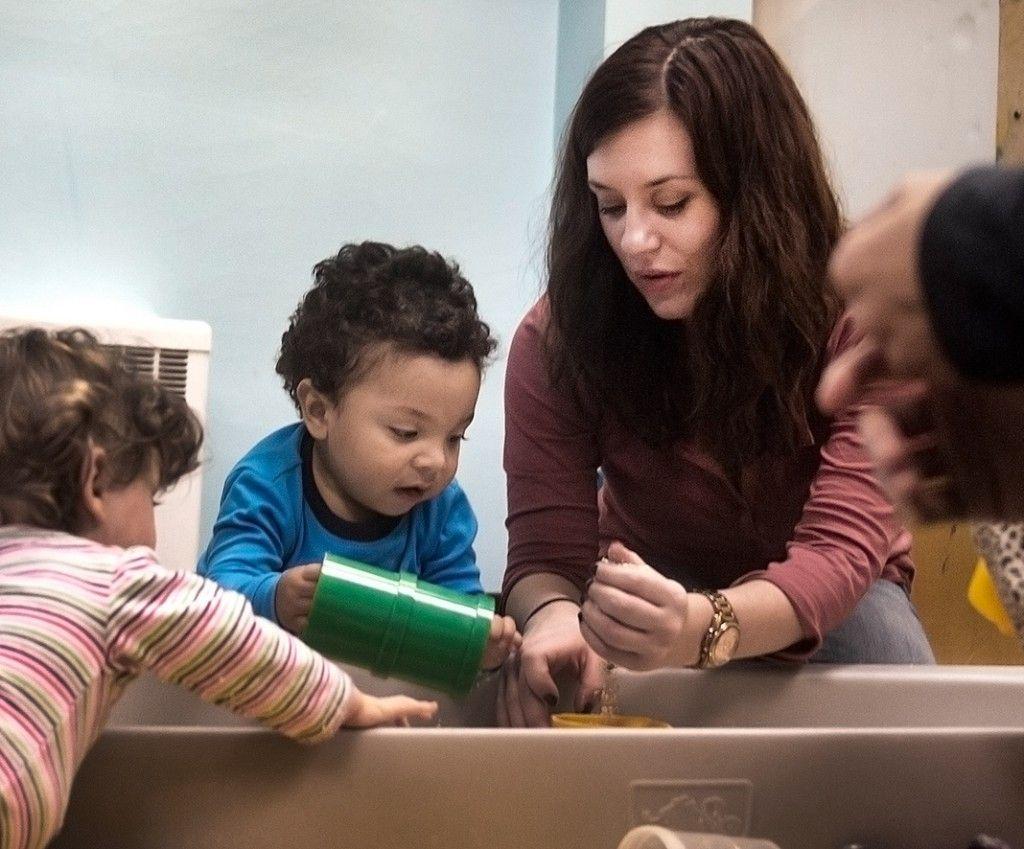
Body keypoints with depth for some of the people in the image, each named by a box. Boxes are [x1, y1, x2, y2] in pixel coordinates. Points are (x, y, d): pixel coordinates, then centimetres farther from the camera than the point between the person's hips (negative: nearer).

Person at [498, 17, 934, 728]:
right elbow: (546, 550, -23)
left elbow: (840, 546, -36)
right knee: (531, 685, -32)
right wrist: (553, 618, -50)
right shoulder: (558, 337, -22)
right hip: (659, 596, 0)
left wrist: (703, 628, -59)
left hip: (828, 601, 0)